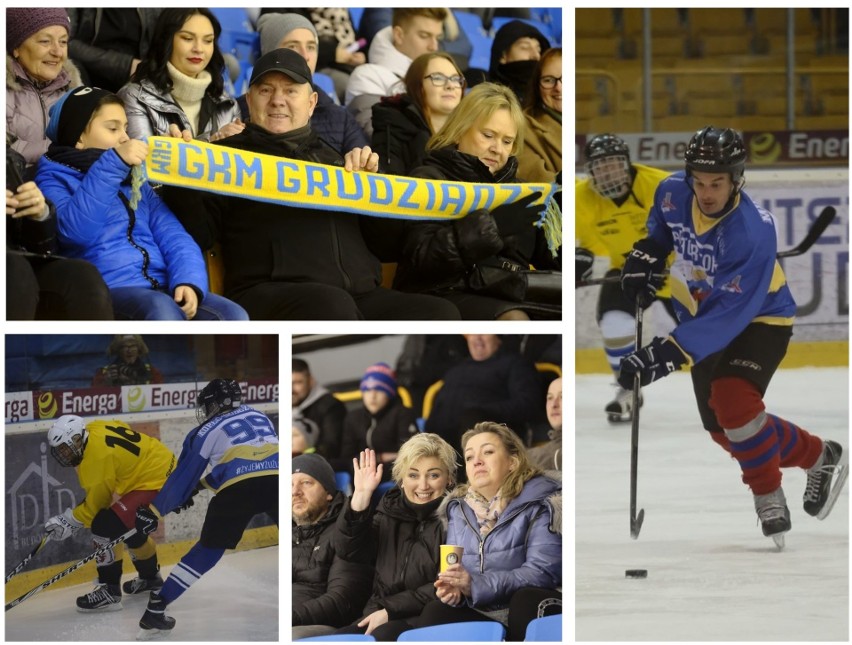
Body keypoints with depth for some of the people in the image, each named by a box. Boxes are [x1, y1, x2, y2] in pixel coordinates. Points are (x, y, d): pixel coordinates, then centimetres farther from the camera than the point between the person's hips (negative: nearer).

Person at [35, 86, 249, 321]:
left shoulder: (135, 181, 27)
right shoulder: (54, 177, 9)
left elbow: (173, 237, 14)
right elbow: (74, 231, -14)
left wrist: (189, 280, -8)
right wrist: (112, 165, -15)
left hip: (160, 289, 6)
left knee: (232, 316, -21)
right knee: (162, 310, -37)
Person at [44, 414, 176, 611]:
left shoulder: (97, 457, -24)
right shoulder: (94, 428, 1)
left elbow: (96, 505, -15)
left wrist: (69, 521, -9)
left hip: (155, 483, -11)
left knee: (105, 526, -18)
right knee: (126, 527, 29)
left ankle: (109, 590, -13)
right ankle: (150, 576, 48)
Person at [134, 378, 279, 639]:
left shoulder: (207, 431, 18)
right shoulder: (258, 416, 31)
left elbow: (182, 477, 17)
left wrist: (153, 511, 25)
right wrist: (202, 484, 48)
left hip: (237, 489, -2)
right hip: (277, 480, 2)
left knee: (207, 551, 9)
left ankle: (155, 610, 7)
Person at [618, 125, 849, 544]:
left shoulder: (751, 233, -35)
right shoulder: (673, 193, -16)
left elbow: (726, 314, -38)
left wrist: (667, 354, -45)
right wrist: (645, 257, -5)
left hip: (760, 319, -7)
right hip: (703, 317, 7)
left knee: (731, 400, -29)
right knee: (723, 429, 7)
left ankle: (768, 497, -7)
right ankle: (818, 456, 28)